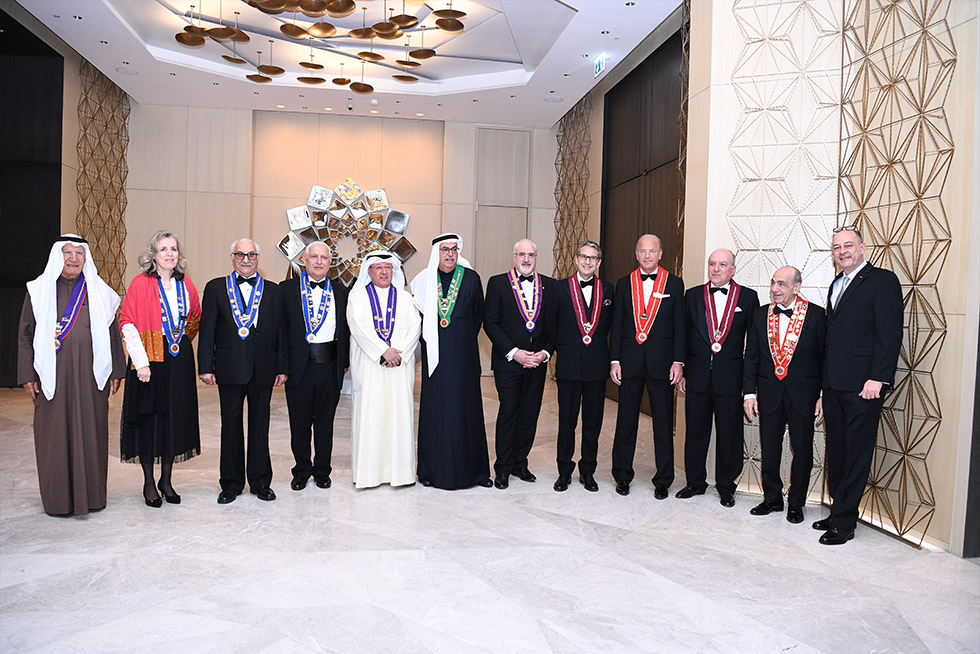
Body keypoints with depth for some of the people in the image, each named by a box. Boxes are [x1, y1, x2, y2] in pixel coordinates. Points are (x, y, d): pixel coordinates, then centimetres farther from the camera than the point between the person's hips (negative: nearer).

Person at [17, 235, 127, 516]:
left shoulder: (99, 292, 8)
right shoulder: (39, 291, 5)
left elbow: (113, 333, 9)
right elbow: (25, 334, 5)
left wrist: (116, 371, 4)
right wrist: (28, 375, -1)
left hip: (90, 376, 1)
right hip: (52, 376, -1)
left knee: (90, 432, 5)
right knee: (55, 435, 4)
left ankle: (91, 494, 16)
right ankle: (58, 498, 16)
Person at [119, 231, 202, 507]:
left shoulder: (186, 285, 8)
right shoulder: (141, 283, -5)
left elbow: (195, 318, 23)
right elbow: (127, 323, -10)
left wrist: (182, 340, 11)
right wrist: (141, 362, -16)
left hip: (179, 360, 4)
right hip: (149, 359, -4)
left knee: (175, 418, 7)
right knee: (149, 419, 2)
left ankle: (167, 479, 21)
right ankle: (149, 482, 15)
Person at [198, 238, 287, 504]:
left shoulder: (273, 290, 8)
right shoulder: (216, 287, 6)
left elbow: (280, 331, 7)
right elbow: (207, 329, 2)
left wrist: (282, 367, 2)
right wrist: (206, 366, -4)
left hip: (263, 369, 1)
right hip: (230, 369, -1)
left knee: (260, 425, 8)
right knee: (231, 426, 8)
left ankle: (260, 481, 20)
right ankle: (231, 483, 19)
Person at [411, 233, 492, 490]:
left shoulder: (471, 278, 2)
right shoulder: (424, 280, 4)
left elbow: (478, 314, 9)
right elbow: (419, 314, 13)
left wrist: (464, 339, 5)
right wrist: (429, 339, 6)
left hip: (463, 353, 0)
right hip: (435, 353, 1)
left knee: (465, 406, 4)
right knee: (435, 407, 4)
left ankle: (471, 468, 14)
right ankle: (433, 469, 13)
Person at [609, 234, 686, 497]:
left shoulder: (674, 284, 3)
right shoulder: (624, 284, 7)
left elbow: (679, 326, 2)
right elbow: (617, 325, 6)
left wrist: (678, 362, -6)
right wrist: (614, 360, -1)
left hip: (661, 362, -1)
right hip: (630, 362, 1)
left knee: (663, 423, 6)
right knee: (626, 420, 8)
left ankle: (663, 479, 18)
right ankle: (622, 475, 22)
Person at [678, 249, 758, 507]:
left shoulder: (748, 297, 1)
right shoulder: (693, 295, 6)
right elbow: (684, 336, 7)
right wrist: (682, 372, 3)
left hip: (730, 376, -2)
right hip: (698, 376, 2)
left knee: (729, 434, 7)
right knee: (695, 431, 10)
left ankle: (726, 486, 22)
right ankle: (695, 482, 25)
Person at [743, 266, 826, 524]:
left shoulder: (816, 314, -4)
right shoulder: (761, 314, 4)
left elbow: (825, 357, -3)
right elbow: (751, 355, 5)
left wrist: (824, 396, -8)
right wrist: (749, 392, -1)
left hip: (803, 393, -2)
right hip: (769, 392, 3)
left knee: (802, 449, 6)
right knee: (769, 447, 10)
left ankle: (796, 503, 22)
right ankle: (772, 498, 26)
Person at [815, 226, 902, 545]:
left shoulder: (882, 280, -5)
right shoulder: (836, 285, 19)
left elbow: (890, 334, -12)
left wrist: (877, 378, -18)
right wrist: (825, 381, 14)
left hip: (863, 385, -8)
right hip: (834, 384, 8)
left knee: (857, 453, -1)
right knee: (836, 451, 12)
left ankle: (844, 522, 6)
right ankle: (840, 511, 23)